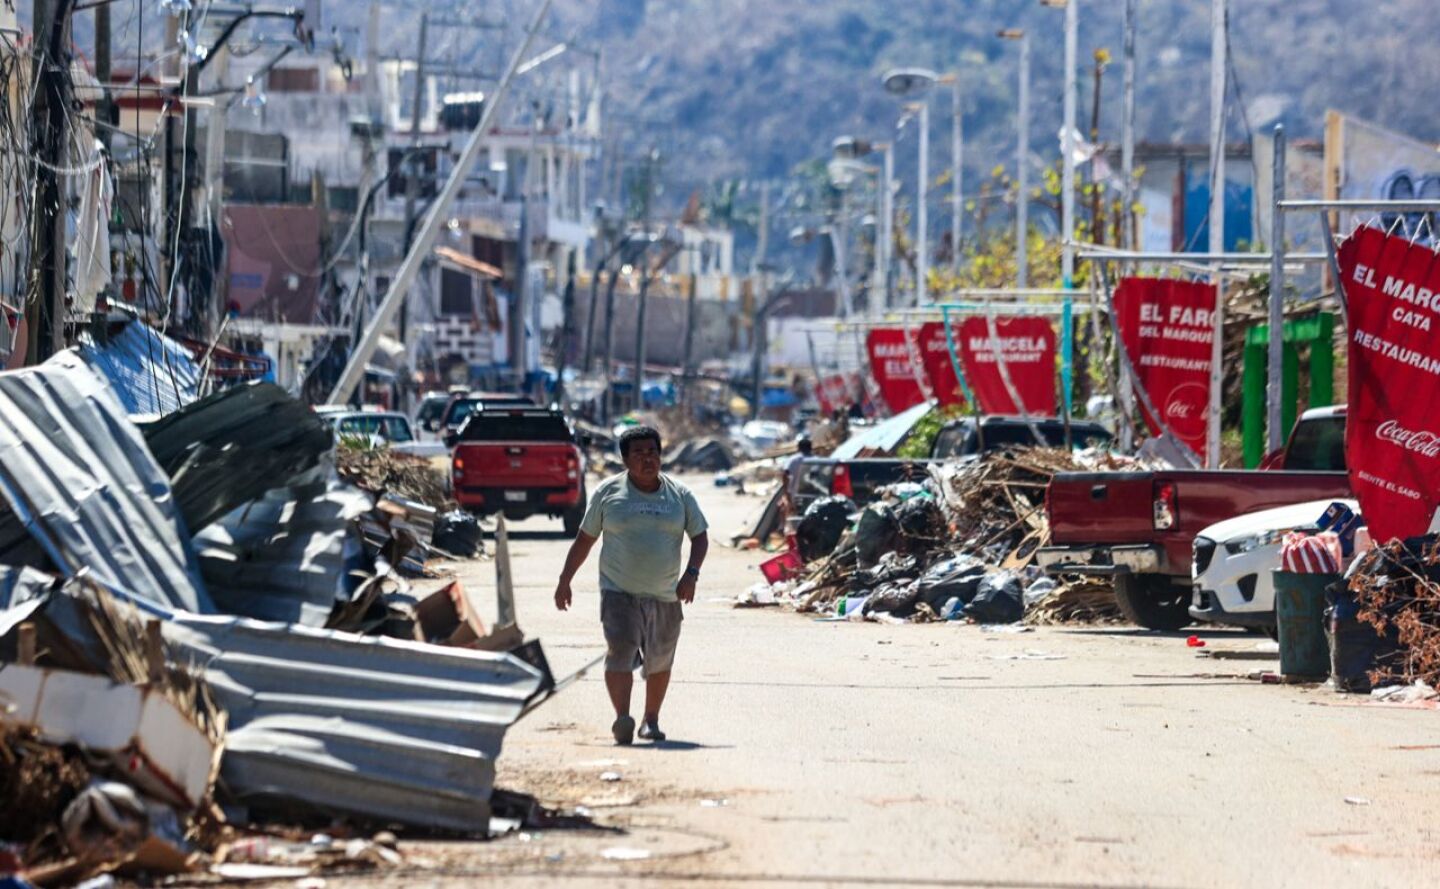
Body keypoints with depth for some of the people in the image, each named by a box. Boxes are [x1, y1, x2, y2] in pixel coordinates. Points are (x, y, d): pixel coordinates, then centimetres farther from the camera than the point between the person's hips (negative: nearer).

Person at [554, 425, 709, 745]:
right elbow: (584, 540, 9)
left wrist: (691, 574, -9)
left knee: (660, 661, 10)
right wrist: (564, 582, 8)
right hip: (620, 591, -3)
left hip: (665, 596, 3)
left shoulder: (680, 495, 6)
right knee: (620, 652, -20)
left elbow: (700, 538, 9)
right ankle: (622, 718, -28)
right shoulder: (608, 492, 2)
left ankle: (651, 720, 25)